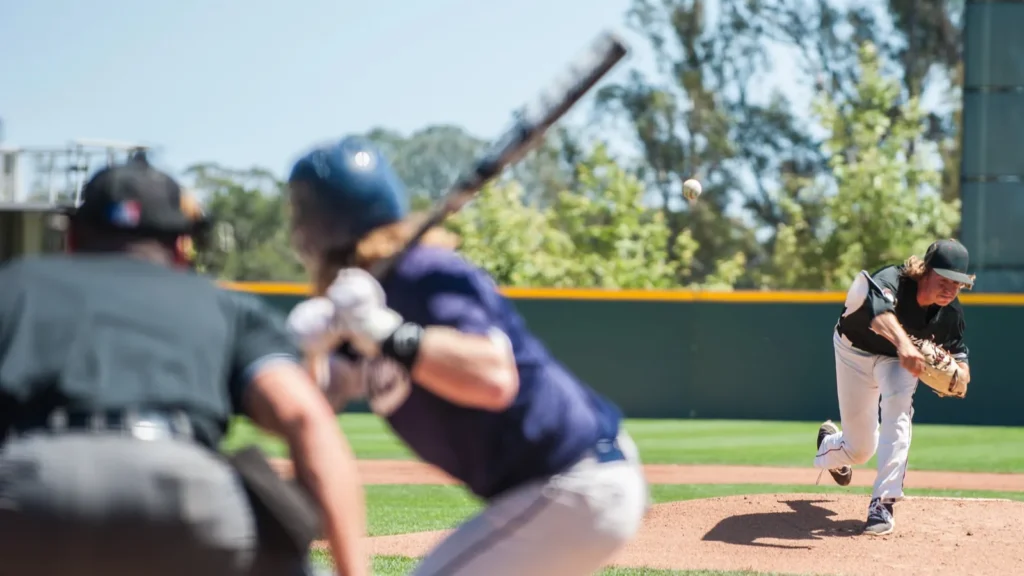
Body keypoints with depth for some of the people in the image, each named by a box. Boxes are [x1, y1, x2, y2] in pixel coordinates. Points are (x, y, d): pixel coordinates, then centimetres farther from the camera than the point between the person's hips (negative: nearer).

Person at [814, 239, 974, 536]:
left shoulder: (951, 312, -22)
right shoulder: (893, 280, -39)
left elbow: (960, 359, -12)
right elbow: (878, 307, -63)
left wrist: (957, 374, -37)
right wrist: (902, 342, -82)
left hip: (898, 357, 2)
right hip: (855, 351, -2)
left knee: (898, 404, -33)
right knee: (861, 449, 6)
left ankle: (884, 501, -32)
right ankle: (829, 443, 47)